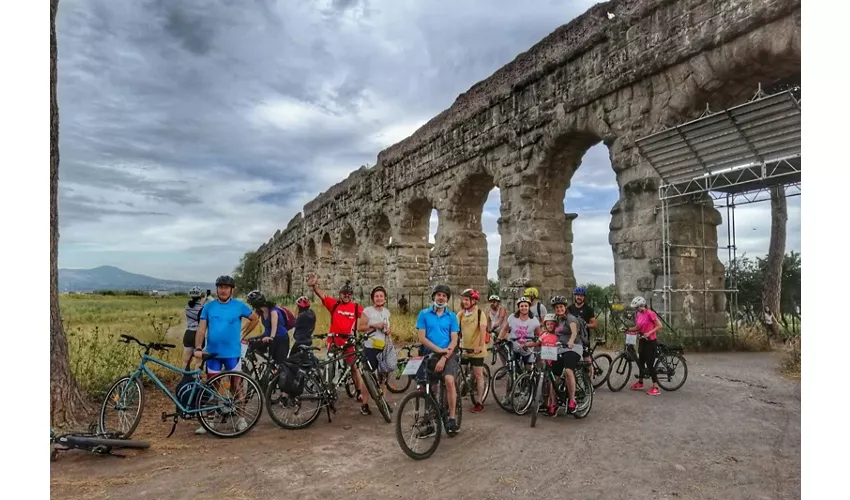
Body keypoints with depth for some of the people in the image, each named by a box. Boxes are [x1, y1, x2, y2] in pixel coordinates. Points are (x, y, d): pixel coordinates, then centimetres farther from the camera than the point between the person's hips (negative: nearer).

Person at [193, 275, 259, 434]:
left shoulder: (239, 306, -3)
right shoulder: (208, 306, 1)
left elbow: (255, 319, 9)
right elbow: (201, 329, -3)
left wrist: (243, 334, 4)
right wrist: (198, 348, -14)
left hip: (232, 353, -2)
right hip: (212, 353, 2)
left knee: (236, 386, 7)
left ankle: (240, 418, 19)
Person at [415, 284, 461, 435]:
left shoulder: (452, 316, 3)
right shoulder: (424, 314, 1)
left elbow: (454, 340, -3)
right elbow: (422, 338, -5)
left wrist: (444, 357, -16)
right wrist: (439, 350, -16)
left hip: (448, 355, -1)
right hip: (429, 354, 2)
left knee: (449, 380, -27)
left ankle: (452, 418, -15)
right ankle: (429, 423, 20)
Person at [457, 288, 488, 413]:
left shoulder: (480, 314, -11)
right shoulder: (461, 314, 3)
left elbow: (483, 330, -22)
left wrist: (480, 346, -34)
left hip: (476, 350, -4)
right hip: (464, 349, 5)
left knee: (478, 375, 4)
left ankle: (479, 403, 13)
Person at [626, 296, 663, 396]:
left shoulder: (650, 313, -17)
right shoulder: (638, 314, 6)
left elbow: (659, 326, -17)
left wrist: (649, 333, -26)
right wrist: (627, 329, -2)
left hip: (651, 341, -8)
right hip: (643, 341, 8)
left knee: (650, 364, -6)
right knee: (641, 362, 15)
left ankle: (656, 388, 1)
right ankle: (640, 383, 29)